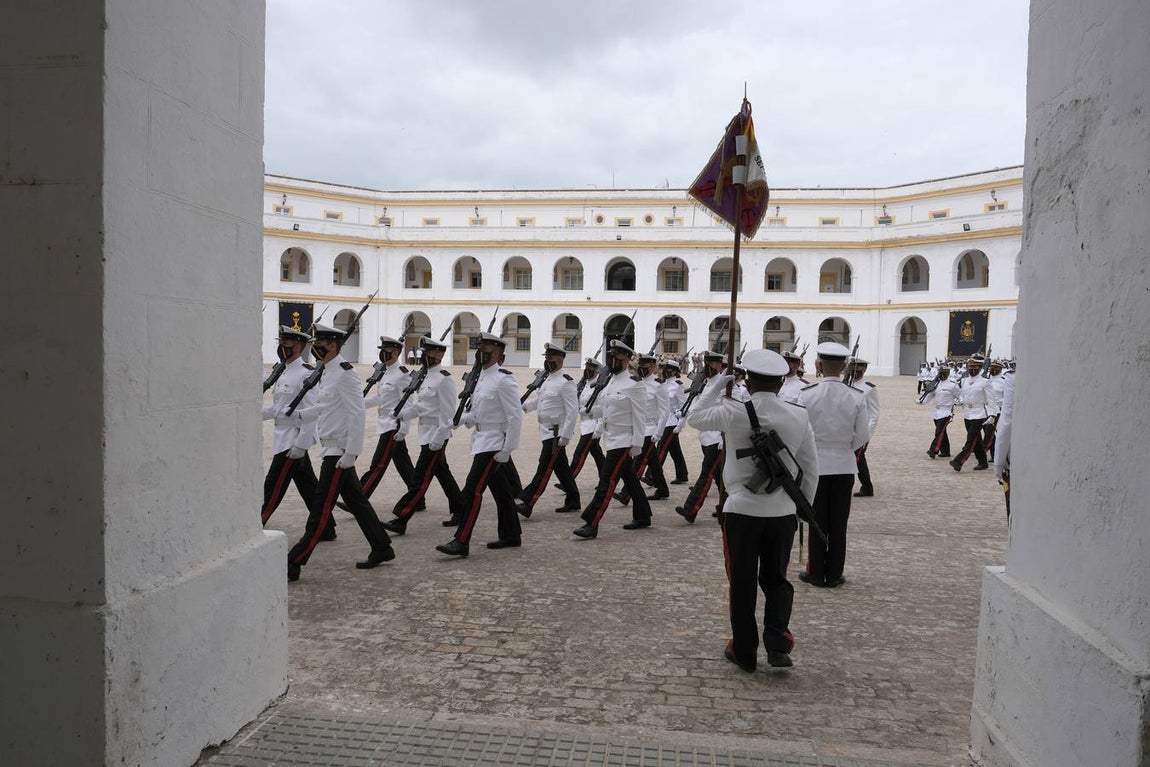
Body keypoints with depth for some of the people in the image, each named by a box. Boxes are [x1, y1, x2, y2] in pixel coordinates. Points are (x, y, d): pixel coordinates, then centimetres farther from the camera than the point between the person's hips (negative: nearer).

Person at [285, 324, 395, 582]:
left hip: (339, 451, -10)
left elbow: (358, 414, -21)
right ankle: (382, 549, 25)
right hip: (332, 449, 10)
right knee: (356, 501, 15)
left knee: (321, 509, -4)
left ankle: (293, 563, 0)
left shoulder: (345, 373, -16)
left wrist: (350, 453, -22)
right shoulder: (328, 372, 13)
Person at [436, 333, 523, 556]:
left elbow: (515, 417, -19)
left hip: (492, 445, -9)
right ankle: (511, 536, 25)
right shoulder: (482, 376, 12)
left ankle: (461, 542, -6)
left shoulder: (503, 380, -16)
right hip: (482, 441, 9)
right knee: (501, 491, 15)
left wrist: (507, 450, -20)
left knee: (472, 490, -10)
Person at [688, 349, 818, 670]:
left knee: (742, 583, 11)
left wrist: (715, 386, 16)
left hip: (742, 511, -2)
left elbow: (696, 418, 7)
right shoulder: (799, 416, -2)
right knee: (776, 579, 19)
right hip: (783, 512, 3)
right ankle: (778, 644, 7)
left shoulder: (734, 412, -11)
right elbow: (811, 468, 6)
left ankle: (744, 652, 21)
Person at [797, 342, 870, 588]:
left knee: (817, 522, 9)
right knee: (839, 523, 10)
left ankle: (816, 573, 16)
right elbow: (862, 436, -3)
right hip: (844, 466, 1)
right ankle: (834, 574, 17)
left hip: (815, 465, -1)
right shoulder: (857, 397, -7)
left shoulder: (806, 395, -12)